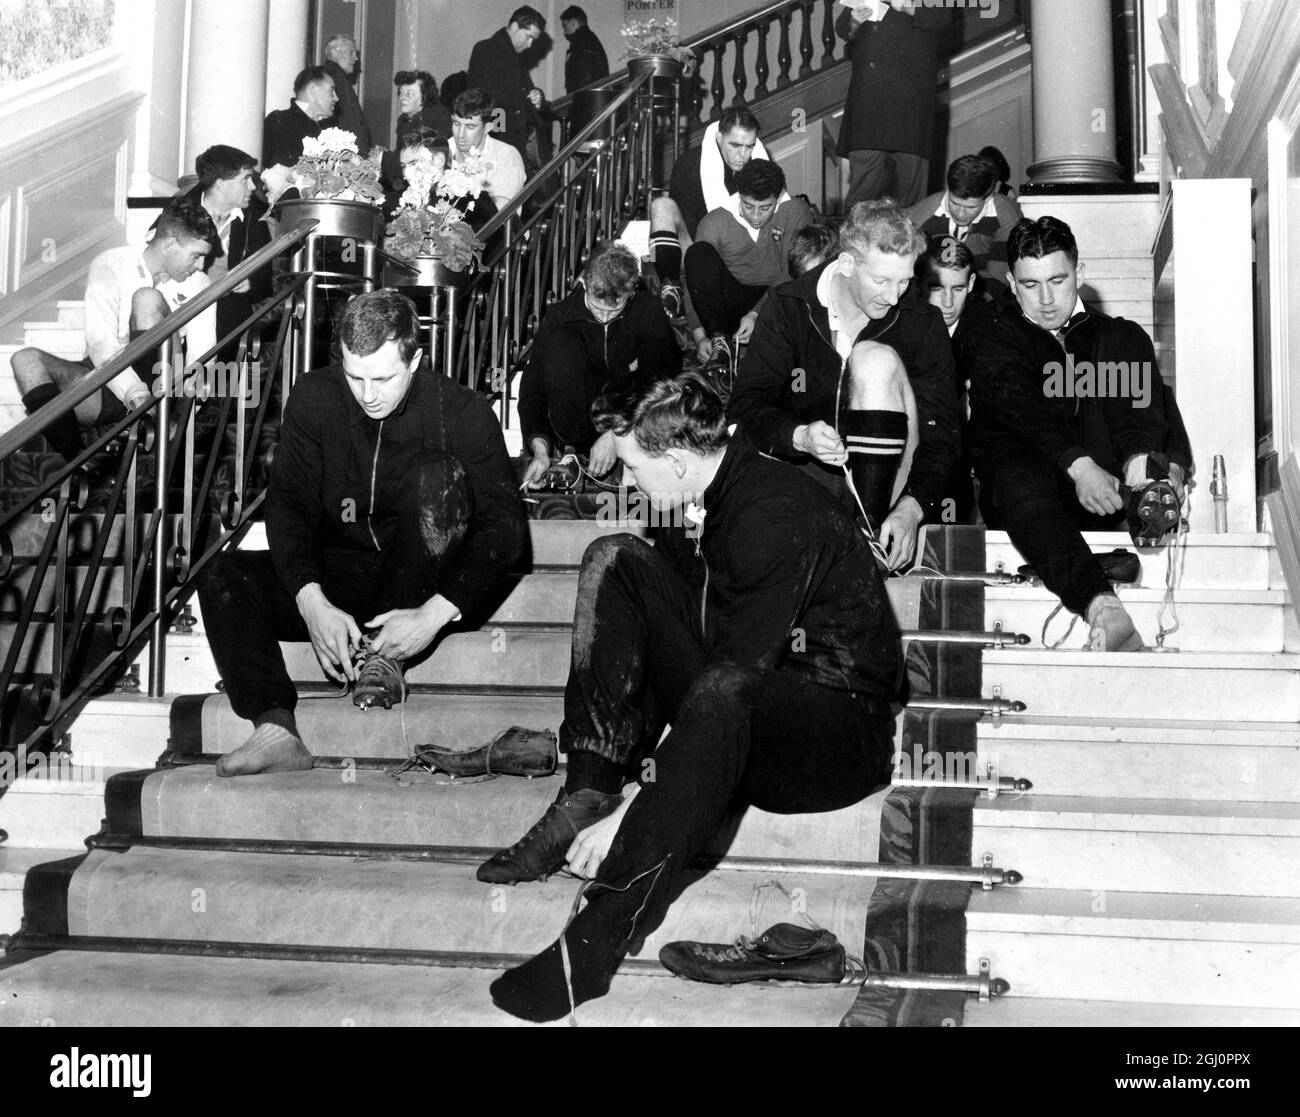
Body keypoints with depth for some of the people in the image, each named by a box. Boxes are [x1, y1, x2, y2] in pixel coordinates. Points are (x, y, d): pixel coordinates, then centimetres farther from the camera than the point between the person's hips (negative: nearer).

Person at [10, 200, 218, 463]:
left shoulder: (198, 285, 3)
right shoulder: (110, 266, -5)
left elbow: (202, 356, -6)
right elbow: (101, 345, -18)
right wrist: (133, 392, -35)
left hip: (153, 384, 0)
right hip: (106, 380, 0)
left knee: (148, 299, -21)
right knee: (26, 360, -25)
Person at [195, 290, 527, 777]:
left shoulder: (462, 411, -12)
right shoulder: (314, 397, -5)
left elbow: (503, 527, -17)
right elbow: (288, 504, -9)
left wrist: (436, 613, -30)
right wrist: (312, 601, -27)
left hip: (422, 590, -3)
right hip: (331, 580, 3)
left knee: (438, 473, -28)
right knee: (222, 576, -19)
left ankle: (384, 658, -25)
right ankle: (277, 730, -36)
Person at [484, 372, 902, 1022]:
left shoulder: (774, 517, -25)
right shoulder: (690, 501, 2)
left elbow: (732, 675, -29)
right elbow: (669, 632, 8)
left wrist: (631, 810, -30)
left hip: (841, 720, -8)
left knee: (721, 694, -43)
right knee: (614, 560, -3)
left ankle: (601, 937, -41)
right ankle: (587, 798, -13)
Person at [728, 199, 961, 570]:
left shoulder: (923, 323, -5)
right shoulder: (788, 307, -5)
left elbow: (941, 431, -10)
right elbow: (747, 402, -12)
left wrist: (912, 508, -28)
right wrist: (800, 437, -34)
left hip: (886, 483, 0)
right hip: (802, 468, 0)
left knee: (878, 360, -23)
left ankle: (872, 532, -26)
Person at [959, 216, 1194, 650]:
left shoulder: (1114, 336, 22)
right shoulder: (990, 334, 13)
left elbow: (1140, 392, -1)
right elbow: (1021, 408, -8)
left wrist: (1139, 458, -26)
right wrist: (1078, 466, -27)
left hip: (1105, 479, 2)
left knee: (1126, 342, -11)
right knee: (1020, 476, -39)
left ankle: (1150, 485, -34)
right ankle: (1103, 610, -58)